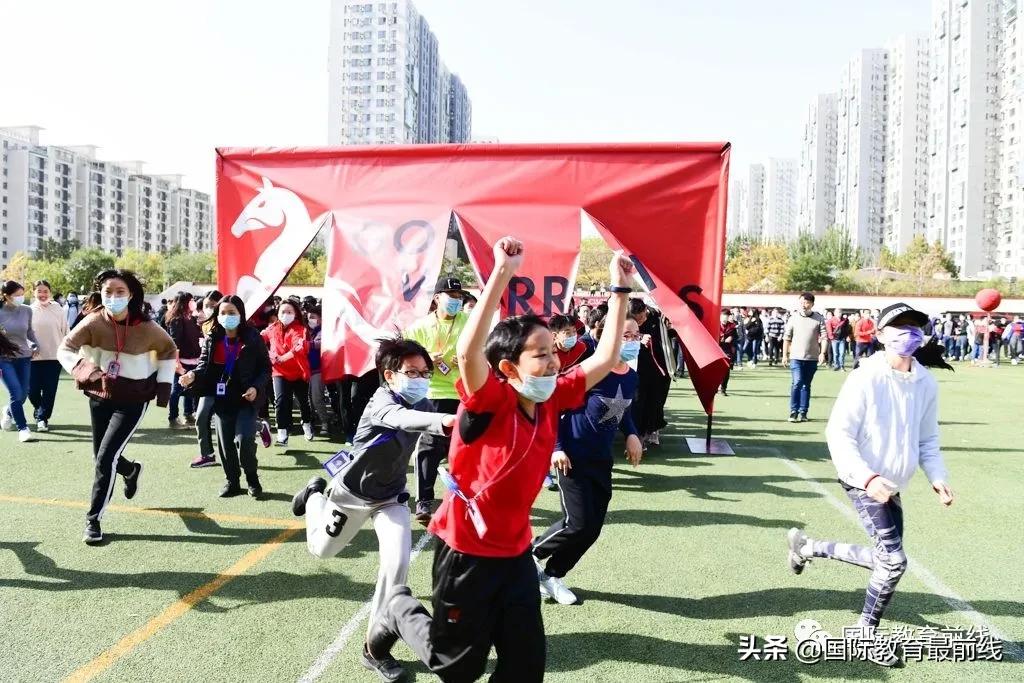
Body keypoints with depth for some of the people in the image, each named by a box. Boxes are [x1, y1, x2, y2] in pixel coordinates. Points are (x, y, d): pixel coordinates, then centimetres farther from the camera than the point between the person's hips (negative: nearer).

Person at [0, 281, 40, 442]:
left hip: (24, 358, 4)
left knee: (23, 395, 9)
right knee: (16, 394, -11)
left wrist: (35, 344, 2)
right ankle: (23, 429, 1)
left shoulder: (27, 311, -2)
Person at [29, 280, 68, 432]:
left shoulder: (58, 310, 0)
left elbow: (65, 332, 5)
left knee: (49, 391, 1)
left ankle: (42, 417, 14)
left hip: (54, 356, 0)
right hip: (33, 357, 1)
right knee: (32, 390, 3)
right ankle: (39, 408, 33)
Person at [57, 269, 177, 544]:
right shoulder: (94, 322, -11)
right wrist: (86, 372, -40)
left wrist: (164, 385, -3)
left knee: (106, 459, -12)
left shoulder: (146, 327, -14)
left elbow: (169, 351, 3)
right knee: (102, 458, 17)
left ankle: (93, 519, 2)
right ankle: (131, 470, 52)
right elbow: (64, 349, -20)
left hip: (133, 401, -3)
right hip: (100, 398, 4)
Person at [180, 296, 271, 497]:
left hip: (246, 399, -4)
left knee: (244, 439, -14)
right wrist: (192, 375, -22)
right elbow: (204, 364, 0)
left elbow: (266, 368, -2)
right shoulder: (212, 339, 2)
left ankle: (252, 478, 10)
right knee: (225, 443, 8)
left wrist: (256, 387, -17)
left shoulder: (252, 338, -6)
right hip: (221, 399, 4)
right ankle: (232, 482, 26)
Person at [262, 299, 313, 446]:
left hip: (299, 372, -1)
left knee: (303, 401, 15)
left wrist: (280, 358, -29)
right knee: (281, 401, -16)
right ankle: (282, 433, -10)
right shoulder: (272, 329, 4)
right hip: (280, 372, 1)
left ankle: (307, 424, 41)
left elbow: (301, 348, -25)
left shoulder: (301, 329, -9)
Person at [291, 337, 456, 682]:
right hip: (352, 490, -3)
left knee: (398, 564, -16)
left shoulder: (422, 404, -15)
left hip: (391, 496, 3)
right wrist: (444, 420, -77)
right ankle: (315, 495, 52)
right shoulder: (382, 399, -34)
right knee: (322, 549, 21)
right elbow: (401, 419, -58)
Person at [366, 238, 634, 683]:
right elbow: (468, 351, -44)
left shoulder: (551, 400, -5)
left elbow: (606, 357, 1)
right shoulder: (490, 402, -23)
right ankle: (398, 610, 39)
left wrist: (620, 290, -5)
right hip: (467, 551, -6)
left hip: (516, 551, 6)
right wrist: (503, 272, -47)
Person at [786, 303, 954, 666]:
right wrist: (868, 477, -28)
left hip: (892, 486, 7)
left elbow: (927, 440, 11)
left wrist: (938, 478, -4)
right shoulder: (865, 378, -17)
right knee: (894, 560, -9)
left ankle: (807, 546, 32)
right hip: (863, 481, -7)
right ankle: (865, 632, 15)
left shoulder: (927, 384, 1)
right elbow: (838, 433, -18)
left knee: (884, 559, 14)